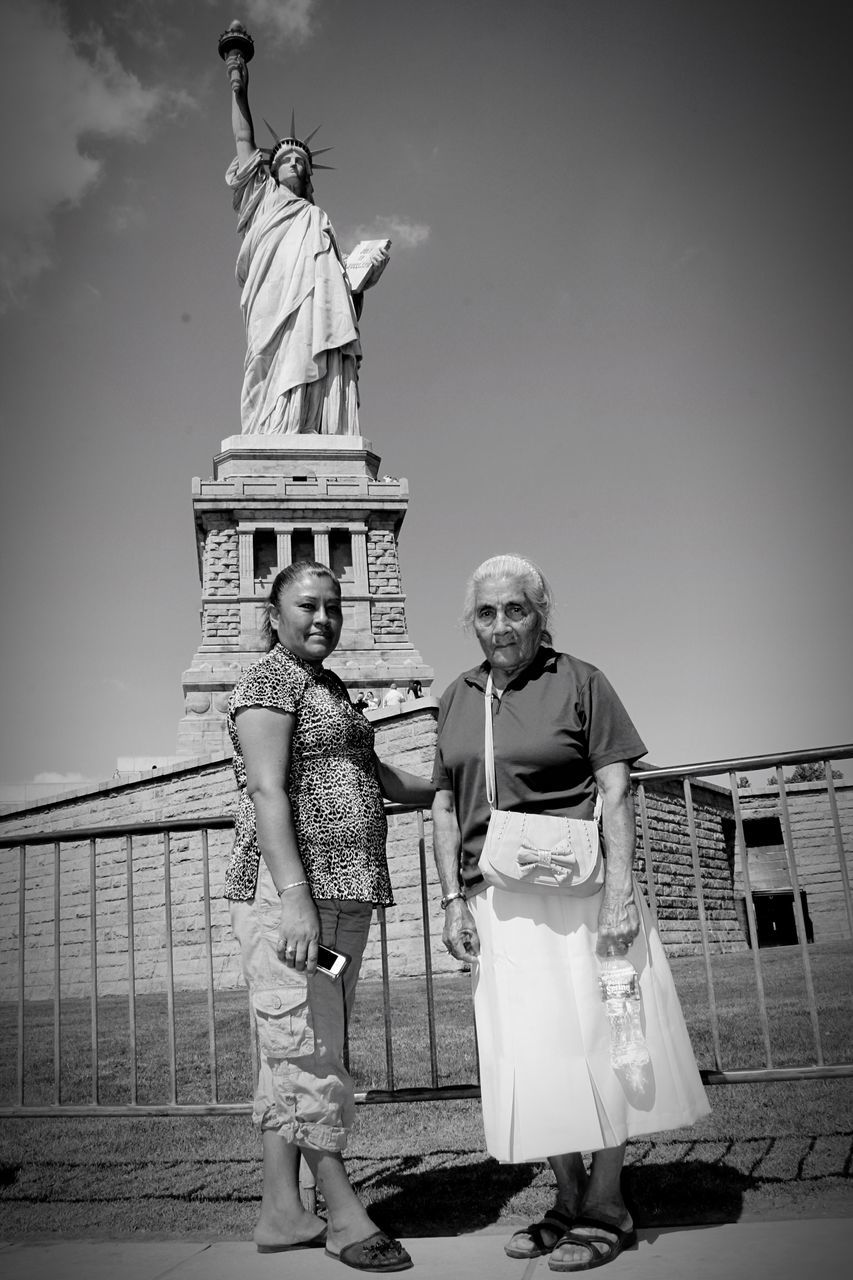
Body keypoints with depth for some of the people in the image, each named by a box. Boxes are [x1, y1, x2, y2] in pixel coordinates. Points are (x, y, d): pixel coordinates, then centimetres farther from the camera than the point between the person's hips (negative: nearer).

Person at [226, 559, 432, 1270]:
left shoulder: (330, 689, 22)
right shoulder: (270, 680, -5)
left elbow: (371, 771, 34)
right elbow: (267, 791, -16)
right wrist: (294, 896, -26)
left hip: (343, 897, 9)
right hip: (288, 891, -9)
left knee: (296, 1053, 10)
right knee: (310, 1049, -5)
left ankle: (282, 1212, 17)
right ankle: (343, 1211, 5)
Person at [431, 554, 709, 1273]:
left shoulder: (579, 681, -1)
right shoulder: (457, 699, 10)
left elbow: (616, 790, -6)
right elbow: (444, 807, 12)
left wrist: (620, 889, -14)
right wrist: (453, 901, 4)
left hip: (579, 892, -4)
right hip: (496, 902, 4)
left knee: (594, 1039, 3)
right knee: (527, 1053, 9)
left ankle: (606, 1207, 18)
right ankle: (568, 1200, 25)